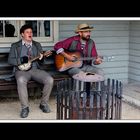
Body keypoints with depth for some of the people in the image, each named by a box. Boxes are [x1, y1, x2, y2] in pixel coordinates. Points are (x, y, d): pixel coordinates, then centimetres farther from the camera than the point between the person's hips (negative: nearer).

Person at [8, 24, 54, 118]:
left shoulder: (37, 45, 18)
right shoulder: (15, 46, 10)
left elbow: (41, 62, 15)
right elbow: (10, 60, 1)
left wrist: (41, 58, -11)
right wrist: (22, 60, -16)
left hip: (35, 69, 3)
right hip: (21, 69, -3)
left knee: (50, 80, -24)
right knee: (21, 80, -38)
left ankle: (44, 104, -5)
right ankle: (25, 107, -24)